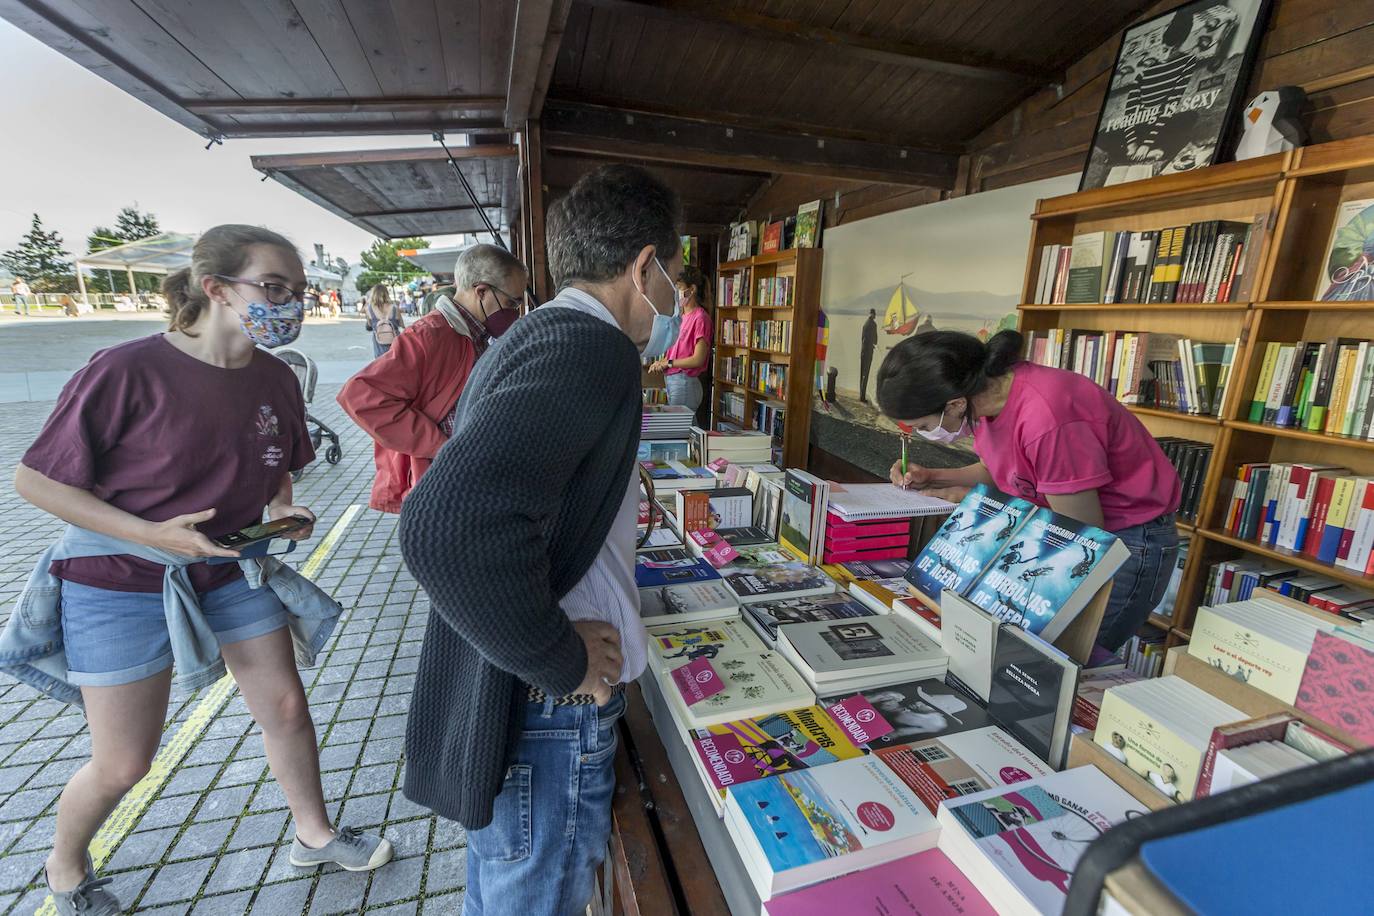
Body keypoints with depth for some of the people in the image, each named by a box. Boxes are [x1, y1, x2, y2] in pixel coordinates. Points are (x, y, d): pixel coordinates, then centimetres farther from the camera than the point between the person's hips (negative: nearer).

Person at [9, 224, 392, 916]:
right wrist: (150, 533, -24)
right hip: (122, 584, -4)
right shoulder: (126, 371, -22)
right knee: (123, 765, 9)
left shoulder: (276, 379, -4)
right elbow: (34, 479, -14)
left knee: (286, 707, 11)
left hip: (233, 572, 5)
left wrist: (282, 508, -8)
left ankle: (314, 834, 34)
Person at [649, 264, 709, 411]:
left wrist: (668, 363, -9)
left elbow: (698, 359, -16)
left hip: (685, 382, -8)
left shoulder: (700, 317, -12)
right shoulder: (682, 316, 13)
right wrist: (662, 362, 3)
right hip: (671, 380, 8)